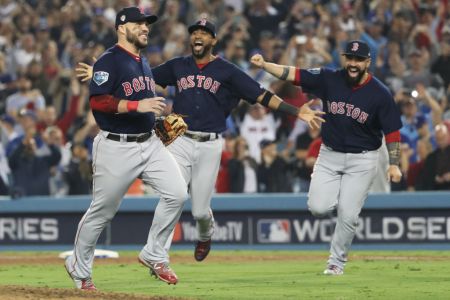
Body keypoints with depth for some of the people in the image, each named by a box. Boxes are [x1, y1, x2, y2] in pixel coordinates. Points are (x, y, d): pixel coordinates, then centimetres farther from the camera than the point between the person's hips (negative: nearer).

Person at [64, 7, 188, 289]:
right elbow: (97, 101, -22)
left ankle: (154, 255, 6)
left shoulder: (143, 62, 16)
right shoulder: (109, 61, -11)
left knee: (177, 192, -10)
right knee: (102, 211, 2)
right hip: (116, 147, -7)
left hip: (149, 143, 7)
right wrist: (136, 106, -28)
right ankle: (79, 269, 21)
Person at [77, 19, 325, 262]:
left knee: (200, 210, 3)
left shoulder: (227, 71, 1)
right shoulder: (177, 66, 9)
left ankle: (205, 236, 39)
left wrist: (297, 112, -13)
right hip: (180, 142, 1)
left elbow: (262, 96, -3)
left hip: (210, 145, -1)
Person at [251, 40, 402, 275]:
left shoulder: (380, 94, -12)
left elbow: (391, 130, -7)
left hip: (362, 160, -2)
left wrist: (393, 164, -15)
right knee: (318, 208, -11)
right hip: (329, 155, 2)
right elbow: (293, 74, -10)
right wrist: (264, 65, -23)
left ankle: (337, 261, 16)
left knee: (347, 215, -5)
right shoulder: (329, 80, -6)